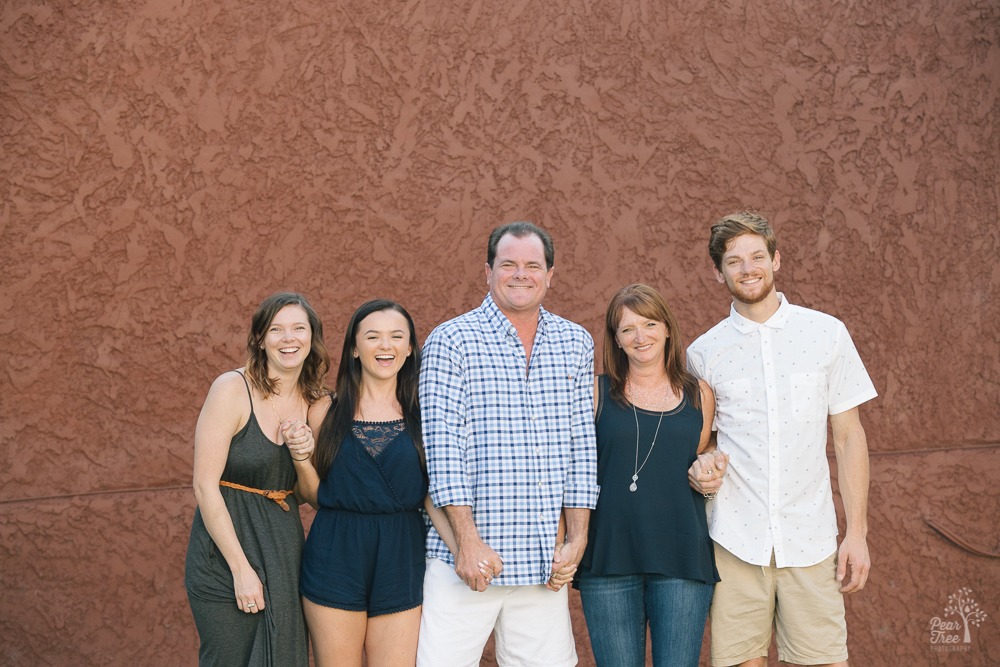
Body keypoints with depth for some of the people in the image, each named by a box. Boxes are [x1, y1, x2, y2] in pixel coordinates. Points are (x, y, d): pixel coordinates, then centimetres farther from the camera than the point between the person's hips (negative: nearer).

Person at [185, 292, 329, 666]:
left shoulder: (314, 401, 6)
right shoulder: (232, 389, -11)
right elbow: (205, 485, -15)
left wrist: (303, 457, -10)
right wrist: (242, 568, -18)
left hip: (284, 548, 6)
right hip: (227, 548, -6)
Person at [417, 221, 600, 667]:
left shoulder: (576, 343, 11)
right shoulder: (450, 341, -2)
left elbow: (582, 444, 11)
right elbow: (444, 447, -8)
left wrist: (577, 537, 5)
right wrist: (468, 540, -13)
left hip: (544, 560, 4)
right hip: (467, 558, -3)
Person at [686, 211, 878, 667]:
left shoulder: (827, 333, 3)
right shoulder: (703, 352, 5)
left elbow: (848, 437, 5)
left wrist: (857, 532, 1)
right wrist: (703, 462, -9)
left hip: (810, 537, 0)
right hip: (735, 538, 1)